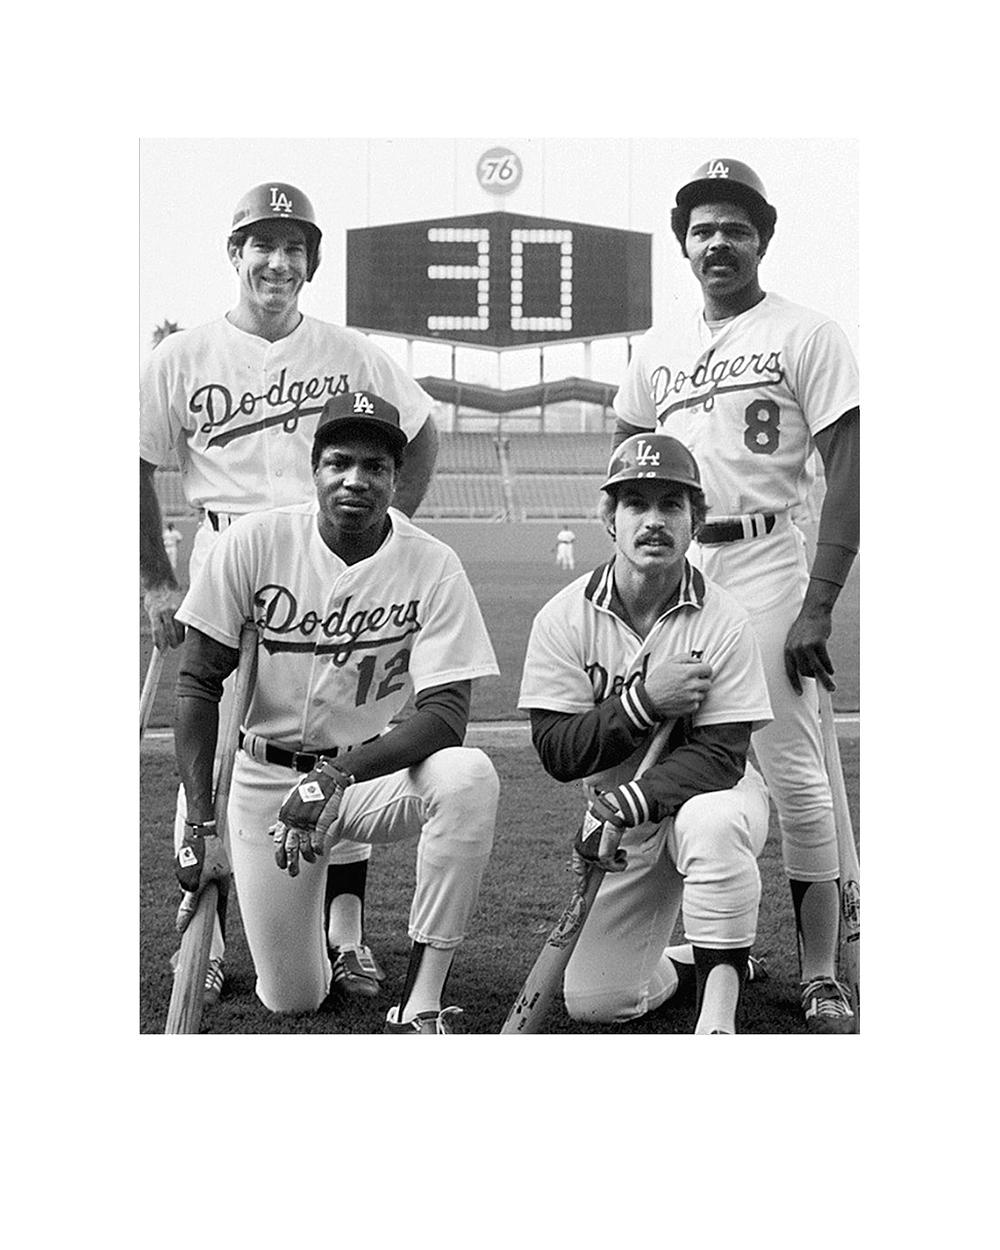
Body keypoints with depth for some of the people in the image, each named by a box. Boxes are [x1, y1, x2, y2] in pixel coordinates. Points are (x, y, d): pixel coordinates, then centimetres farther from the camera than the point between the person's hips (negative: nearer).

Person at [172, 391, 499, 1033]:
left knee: (470, 776, -34)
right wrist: (199, 823, -13)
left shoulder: (433, 566, -13)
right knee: (292, 998, -2)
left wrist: (339, 772, -34)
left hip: (378, 769, 0)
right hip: (269, 778, 0)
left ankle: (421, 1003, -27)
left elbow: (446, 712, -19)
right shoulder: (256, 541, -11)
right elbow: (199, 684, -7)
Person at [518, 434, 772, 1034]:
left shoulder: (723, 620, -14)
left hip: (714, 791, -2)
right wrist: (644, 701, -26)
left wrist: (632, 801, -32)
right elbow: (557, 751, -13)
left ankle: (720, 1008, -27)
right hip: (620, 811, 2)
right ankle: (680, 963, 24)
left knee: (709, 822, -40)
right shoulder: (565, 617, -10)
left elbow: (720, 756, -18)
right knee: (593, 1000, -9)